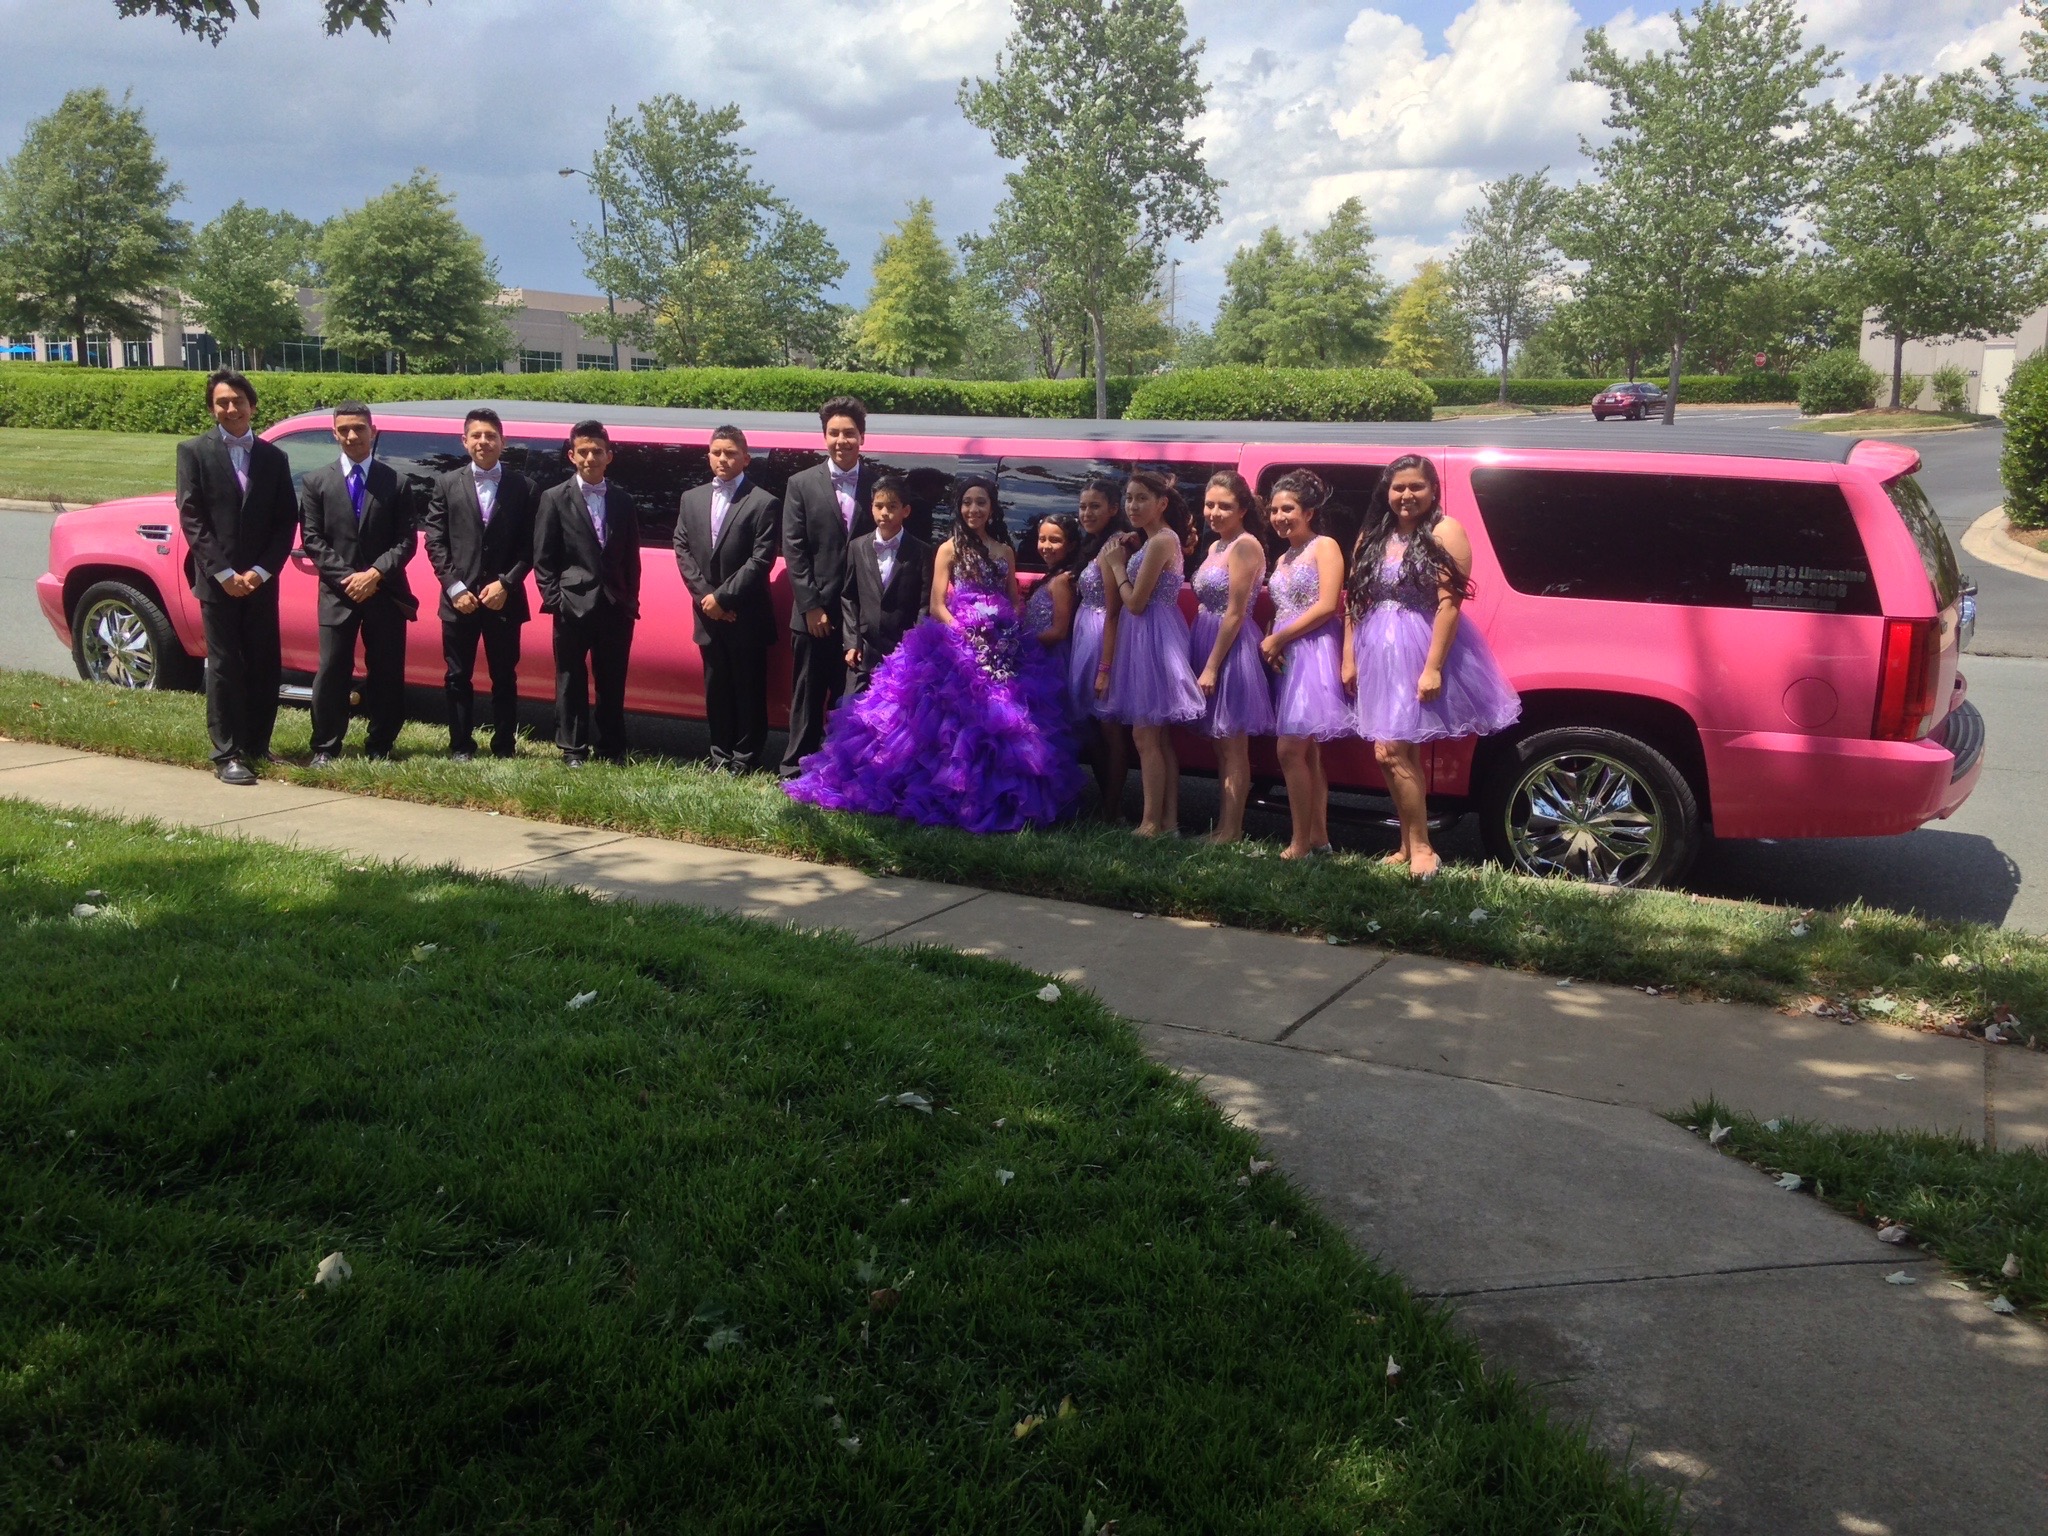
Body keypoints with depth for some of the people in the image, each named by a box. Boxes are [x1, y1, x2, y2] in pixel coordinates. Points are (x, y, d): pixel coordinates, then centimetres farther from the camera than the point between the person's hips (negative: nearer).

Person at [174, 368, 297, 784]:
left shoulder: (273, 457, 9)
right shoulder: (194, 451, 1)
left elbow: (286, 520, 5)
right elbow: (191, 517, -5)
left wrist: (261, 571, -7)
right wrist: (223, 573, -13)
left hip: (261, 581, 3)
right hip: (216, 581, -3)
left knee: (264, 668, 5)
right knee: (224, 667, -2)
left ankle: (256, 747, 17)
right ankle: (227, 755, 1)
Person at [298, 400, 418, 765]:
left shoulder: (395, 483, 6)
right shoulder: (316, 482, 7)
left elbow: (406, 541, 1)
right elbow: (312, 539, 2)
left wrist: (375, 574, -13)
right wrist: (346, 577, -10)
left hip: (385, 593, 0)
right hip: (336, 593, 0)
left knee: (387, 674, 4)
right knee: (331, 673, -1)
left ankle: (379, 746, 13)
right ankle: (325, 747, 7)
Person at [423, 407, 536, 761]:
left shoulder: (522, 487, 3)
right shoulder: (447, 484, 6)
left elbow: (528, 546, 0)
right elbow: (435, 542, 2)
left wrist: (505, 584, -11)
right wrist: (454, 587, -8)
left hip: (504, 599, -1)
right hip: (459, 599, 1)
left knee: (504, 678, 6)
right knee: (458, 677, 7)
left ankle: (504, 748, 14)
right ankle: (460, 747, 15)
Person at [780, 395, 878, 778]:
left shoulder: (879, 484, 2)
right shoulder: (801, 484, 2)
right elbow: (793, 551, -2)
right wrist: (811, 607, -9)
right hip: (814, 613, 0)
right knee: (807, 699, 7)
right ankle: (795, 771, 16)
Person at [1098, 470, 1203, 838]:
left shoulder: (1160, 542, -16)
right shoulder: (1151, 541, 14)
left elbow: (1135, 603, -18)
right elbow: (1119, 604, 11)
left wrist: (1118, 564, -6)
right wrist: (1122, 557, 3)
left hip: (1153, 638, -10)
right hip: (1144, 638, 10)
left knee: (1145, 736, -6)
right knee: (1160, 738, 11)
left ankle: (1152, 824, -3)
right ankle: (1169, 821, 15)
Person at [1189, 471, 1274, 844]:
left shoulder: (1245, 545, -13)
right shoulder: (1215, 547, 14)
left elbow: (1235, 613, -17)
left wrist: (1211, 667, -18)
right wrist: (1201, 660, 7)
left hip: (1232, 648, -9)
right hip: (1206, 642, 9)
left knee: (1233, 748, -3)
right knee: (1220, 746, 13)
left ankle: (1230, 831, 2)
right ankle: (1224, 825, 19)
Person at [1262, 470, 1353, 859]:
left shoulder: (1324, 547, -3)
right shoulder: (1283, 559, 21)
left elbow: (1327, 606, -13)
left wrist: (1278, 639, -11)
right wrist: (1271, 644, 2)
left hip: (1314, 652, -8)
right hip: (1287, 658, 8)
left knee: (1290, 750, -15)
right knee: (1307, 754, 8)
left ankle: (1300, 844, -12)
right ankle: (1318, 837, 12)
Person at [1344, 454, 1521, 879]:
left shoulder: (1444, 532, -8)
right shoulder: (1372, 536, 11)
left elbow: (1449, 603, -16)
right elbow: (1353, 600, 12)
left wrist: (1433, 668, -21)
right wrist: (1349, 657, 6)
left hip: (1419, 653, -6)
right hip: (1377, 653, 6)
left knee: (1392, 752, -11)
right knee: (1401, 754, 10)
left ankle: (1422, 849, -1)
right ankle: (1409, 846, 19)